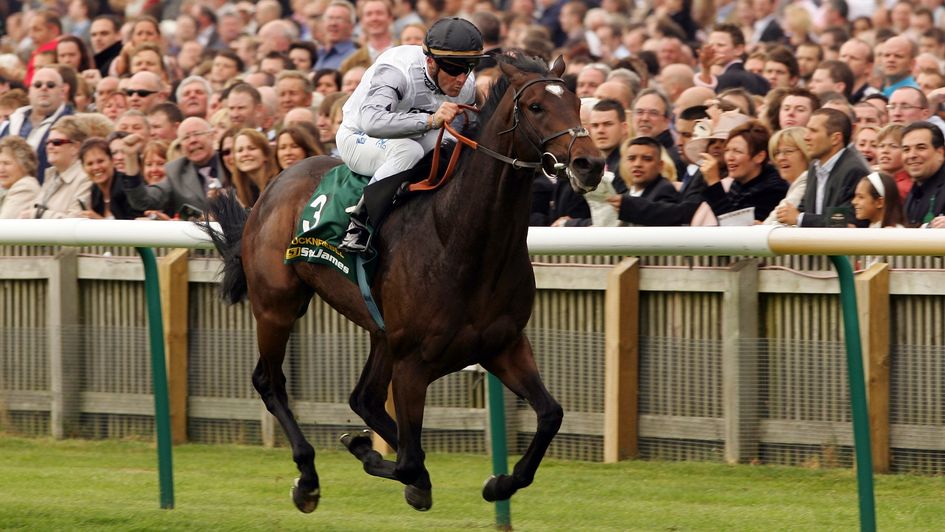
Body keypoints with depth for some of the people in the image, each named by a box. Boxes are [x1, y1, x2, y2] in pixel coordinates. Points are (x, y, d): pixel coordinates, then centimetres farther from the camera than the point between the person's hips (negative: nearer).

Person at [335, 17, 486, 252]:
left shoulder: (466, 85, -14)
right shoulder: (396, 71, -35)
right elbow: (372, 121, -53)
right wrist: (430, 120, -62)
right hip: (358, 137, -7)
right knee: (408, 150, -38)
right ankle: (359, 223, -29)